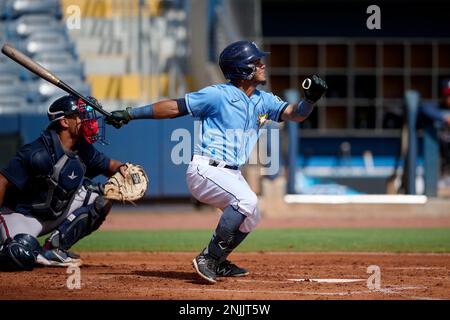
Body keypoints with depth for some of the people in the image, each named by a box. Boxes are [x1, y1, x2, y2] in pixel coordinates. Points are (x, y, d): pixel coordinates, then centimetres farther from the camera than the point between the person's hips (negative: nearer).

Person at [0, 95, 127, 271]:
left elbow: (108, 165, 13)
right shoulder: (39, 153, -27)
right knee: (22, 257, -35)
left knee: (101, 196, -4)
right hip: (22, 214, -8)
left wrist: (120, 168, -11)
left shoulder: (83, 150, -4)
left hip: (56, 214, 8)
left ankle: (52, 248, -4)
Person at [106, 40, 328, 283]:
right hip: (206, 170, -9)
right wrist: (130, 114, -10)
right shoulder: (218, 95, -12)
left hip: (231, 174, 9)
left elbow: (295, 114, 3)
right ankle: (207, 259, -22)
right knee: (246, 200, -29)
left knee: (250, 218, 18)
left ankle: (218, 263, 36)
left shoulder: (262, 101, 9)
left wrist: (310, 99, -19)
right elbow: (174, 107, -9)